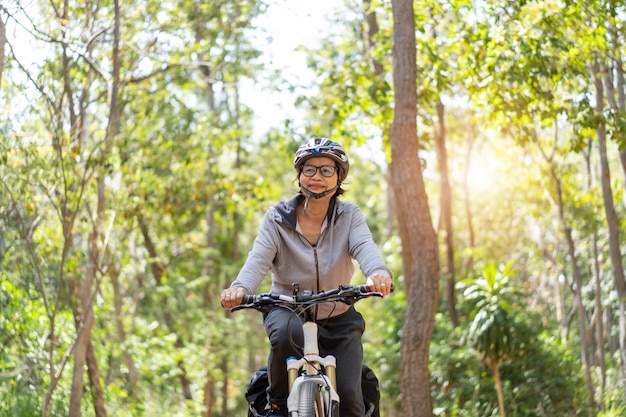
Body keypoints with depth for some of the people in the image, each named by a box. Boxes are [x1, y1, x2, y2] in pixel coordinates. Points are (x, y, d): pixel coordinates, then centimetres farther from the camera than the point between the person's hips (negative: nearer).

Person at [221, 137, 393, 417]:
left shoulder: (349, 217, -6)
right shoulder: (277, 218, -7)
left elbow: (365, 248, -25)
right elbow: (259, 258, -22)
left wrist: (379, 273, -50)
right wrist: (240, 288, -45)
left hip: (339, 320, 1)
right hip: (288, 310, -1)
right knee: (287, 332, -36)